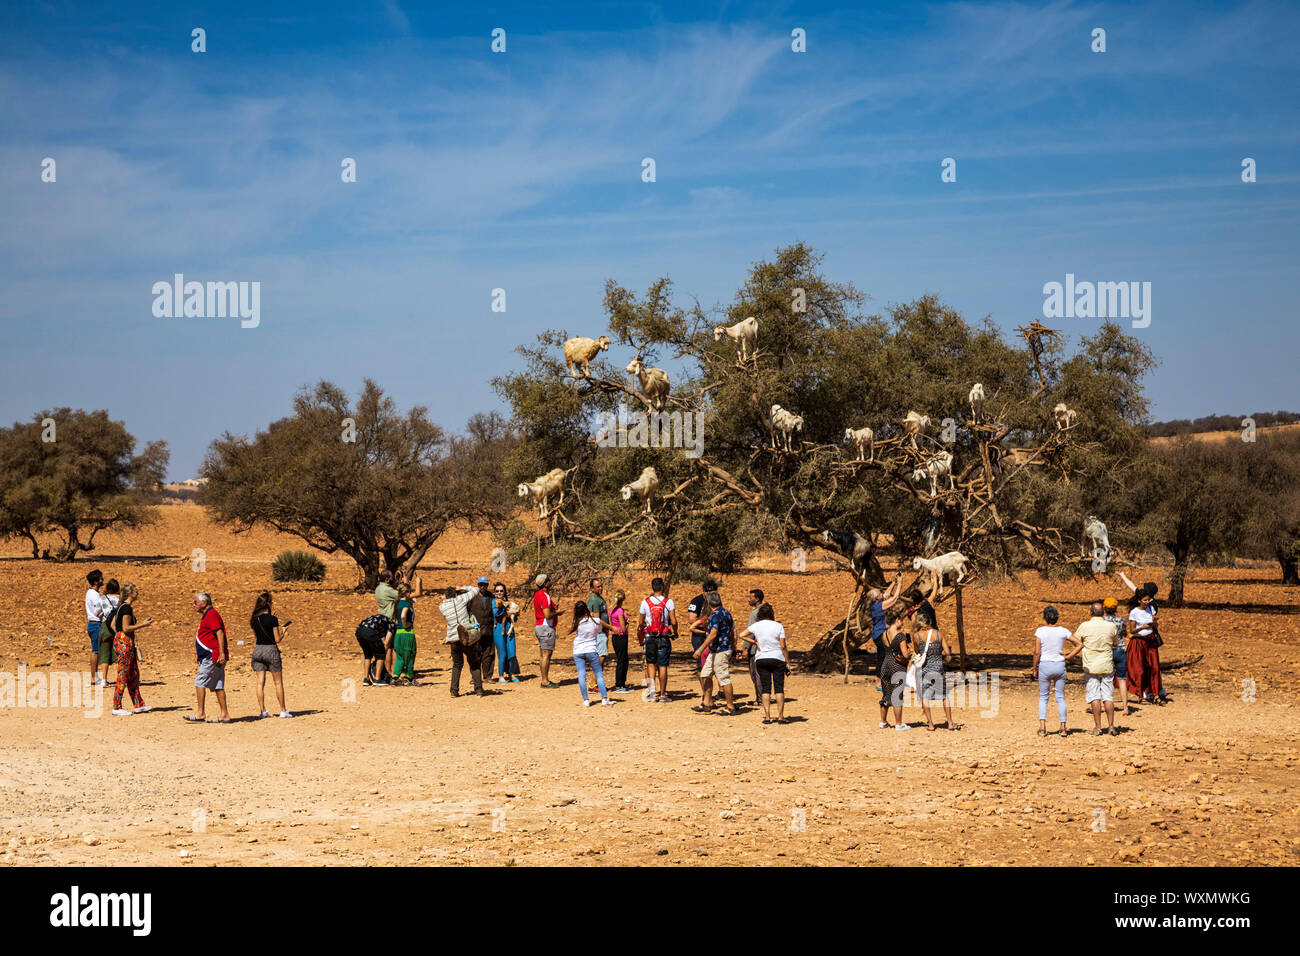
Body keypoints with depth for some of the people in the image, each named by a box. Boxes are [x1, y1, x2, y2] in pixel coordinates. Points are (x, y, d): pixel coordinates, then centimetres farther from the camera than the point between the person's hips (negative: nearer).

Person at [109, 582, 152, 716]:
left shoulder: (122, 607, 14)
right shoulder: (127, 608, -15)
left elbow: (112, 625, 18)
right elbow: (126, 628, -19)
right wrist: (143, 624, -13)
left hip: (120, 640, 10)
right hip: (124, 643, -10)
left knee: (134, 675, 15)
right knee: (123, 676, -5)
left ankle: (139, 705, 21)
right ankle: (117, 708, -1)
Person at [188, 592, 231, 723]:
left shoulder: (211, 614, -11)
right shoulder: (206, 615, 21)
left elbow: (220, 633, -20)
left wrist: (222, 653, -26)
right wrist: (197, 651, 28)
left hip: (212, 656, -10)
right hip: (212, 657, 10)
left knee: (199, 682, -8)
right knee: (218, 686, 7)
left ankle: (200, 712, -6)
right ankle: (224, 715, 5)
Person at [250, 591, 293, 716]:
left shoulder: (254, 620, 4)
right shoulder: (272, 619, -13)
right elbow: (278, 640, -10)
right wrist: (283, 630, 9)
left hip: (258, 650, 5)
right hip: (271, 650, -5)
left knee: (260, 682, 7)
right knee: (278, 682, 6)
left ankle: (262, 710, 5)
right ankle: (283, 710, 10)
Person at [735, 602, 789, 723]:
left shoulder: (756, 626, -1)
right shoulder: (778, 626, -4)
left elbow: (741, 635, -5)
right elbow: (783, 646, -6)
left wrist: (754, 642, 1)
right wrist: (788, 662, 0)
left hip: (761, 659, 1)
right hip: (777, 659, -1)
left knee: (766, 688, 5)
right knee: (779, 688, 2)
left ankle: (767, 716, -1)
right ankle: (780, 716, -1)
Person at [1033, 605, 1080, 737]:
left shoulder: (1040, 631, -9)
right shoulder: (1063, 631, -1)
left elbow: (1037, 652, -11)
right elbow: (1079, 645, -1)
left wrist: (1035, 669, -2)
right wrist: (1067, 657, 5)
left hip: (1044, 666, -2)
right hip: (1060, 666, 2)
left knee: (1043, 697, 9)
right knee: (1060, 697, 11)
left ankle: (1042, 726, -4)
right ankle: (1063, 727, 9)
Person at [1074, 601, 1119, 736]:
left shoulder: (1085, 626, -10)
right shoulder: (1111, 626, -3)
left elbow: (1075, 641, 4)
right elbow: (1116, 643, 12)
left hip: (1091, 667, -2)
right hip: (1107, 666, 2)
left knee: (1094, 697, 3)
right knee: (1108, 697, 7)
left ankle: (1097, 727, 2)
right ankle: (1111, 727, 6)